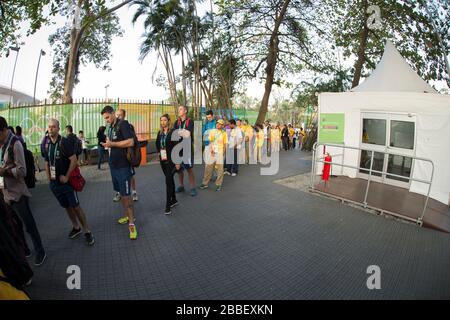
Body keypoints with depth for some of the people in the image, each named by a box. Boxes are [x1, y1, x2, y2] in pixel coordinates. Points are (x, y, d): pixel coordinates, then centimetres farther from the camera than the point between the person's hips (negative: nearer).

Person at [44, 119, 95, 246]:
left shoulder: (65, 142, -12)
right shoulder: (46, 145, 7)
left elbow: (74, 160, -16)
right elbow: (47, 162, 18)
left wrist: (66, 177, -16)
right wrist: (48, 177, 10)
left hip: (66, 181, -6)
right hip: (54, 183, 6)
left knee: (76, 206, -4)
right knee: (66, 206, 16)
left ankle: (86, 231, 5)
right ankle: (76, 227, 32)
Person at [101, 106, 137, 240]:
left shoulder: (123, 124, -12)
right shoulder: (111, 127, 13)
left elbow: (130, 142, -22)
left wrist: (112, 144, -17)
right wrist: (107, 144, 5)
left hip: (123, 166, -9)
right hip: (113, 165, 9)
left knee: (126, 195, -5)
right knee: (120, 193, 16)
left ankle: (131, 223, 5)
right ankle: (127, 215, 31)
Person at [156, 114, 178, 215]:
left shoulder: (173, 132, -9)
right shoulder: (160, 133, 10)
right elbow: (157, 144, 24)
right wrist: (159, 152, 7)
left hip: (171, 160, -6)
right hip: (162, 160, 6)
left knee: (168, 181, -9)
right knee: (170, 180, 16)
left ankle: (168, 206, -5)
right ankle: (174, 200, 30)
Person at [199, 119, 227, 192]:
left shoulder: (224, 133, 3)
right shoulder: (212, 131, 7)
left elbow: (225, 144, 4)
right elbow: (210, 141, 4)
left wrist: (223, 152, -7)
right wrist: (211, 149, -10)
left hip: (220, 152, -1)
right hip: (212, 152, 2)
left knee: (220, 168, 1)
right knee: (208, 167, 5)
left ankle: (219, 184, 10)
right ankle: (205, 183, 16)